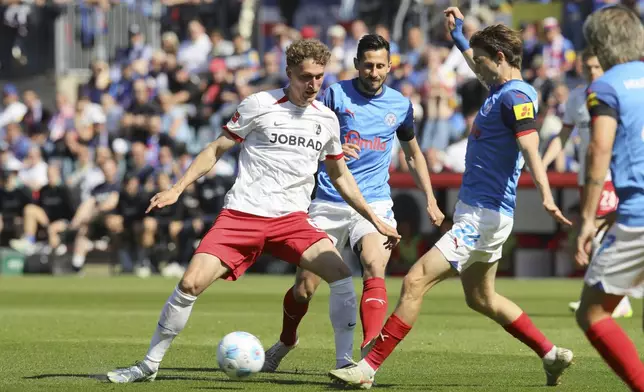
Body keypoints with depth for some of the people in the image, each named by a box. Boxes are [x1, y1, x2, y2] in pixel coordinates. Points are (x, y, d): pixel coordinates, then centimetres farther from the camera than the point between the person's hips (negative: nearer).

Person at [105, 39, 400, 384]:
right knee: (190, 283, -14)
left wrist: (374, 219, 20)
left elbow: (340, 175, 22)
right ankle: (149, 365, 2)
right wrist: (177, 188, -5)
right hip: (241, 214, -3)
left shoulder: (327, 119, 9)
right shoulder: (259, 105, -3)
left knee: (341, 273, -21)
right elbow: (216, 149, 4)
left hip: (291, 218, 3)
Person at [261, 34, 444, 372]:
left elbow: (413, 154, 22)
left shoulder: (400, 105, 8)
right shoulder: (336, 94, -2)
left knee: (374, 266, -27)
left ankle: (369, 353, -33)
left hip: (375, 202, 1)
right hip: (330, 202, -1)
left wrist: (430, 201, 15)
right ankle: (286, 342, 29)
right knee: (304, 286, -1)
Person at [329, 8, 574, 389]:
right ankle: (552, 354, 30)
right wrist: (459, 36, 43)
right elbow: (482, 70, 36)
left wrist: (546, 196, -44)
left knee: (416, 281, -15)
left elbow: (531, 149, -32)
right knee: (481, 298, 22)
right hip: (474, 212, 11)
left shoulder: (517, 97, -17)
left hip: (483, 217, -11)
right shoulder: (501, 90, 11)